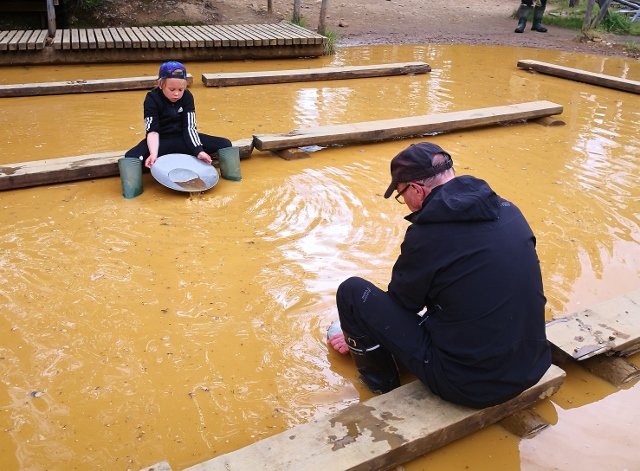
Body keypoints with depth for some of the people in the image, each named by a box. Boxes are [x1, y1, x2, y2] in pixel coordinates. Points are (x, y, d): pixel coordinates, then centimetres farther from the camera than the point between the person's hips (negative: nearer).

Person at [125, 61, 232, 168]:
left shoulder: (187, 96, -5)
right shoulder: (152, 99, -12)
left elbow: (189, 127, -10)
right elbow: (152, 130, -18)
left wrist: (199, 151, -27)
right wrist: (154, 154, -36)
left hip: (183, 138, 3)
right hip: (162, 140, -2)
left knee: (225, 144, -12)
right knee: (131, 157, -32)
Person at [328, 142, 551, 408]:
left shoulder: (426, 235, -18)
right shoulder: (509, 211, 2)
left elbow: (399, 303, -1)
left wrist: (360, 335, 21)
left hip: (468, 386, -7)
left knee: (352, 292, -2)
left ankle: (380, 383, 21)